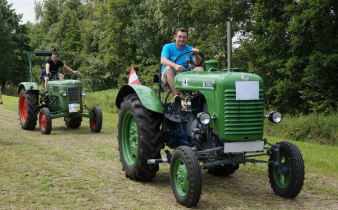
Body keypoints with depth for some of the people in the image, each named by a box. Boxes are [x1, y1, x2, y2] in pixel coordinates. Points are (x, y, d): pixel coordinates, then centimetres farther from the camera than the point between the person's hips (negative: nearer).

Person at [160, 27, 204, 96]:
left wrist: (196, 55, -25)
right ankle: (177, 95, -40)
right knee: (168, 68, -33)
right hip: (168, 75, -3)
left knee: (200, 69, -16)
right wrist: (175, 65, -37)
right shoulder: (168, 47, 1)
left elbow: (198, 63, -2)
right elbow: (163, 61, -17)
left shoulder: (189, 49, 10)